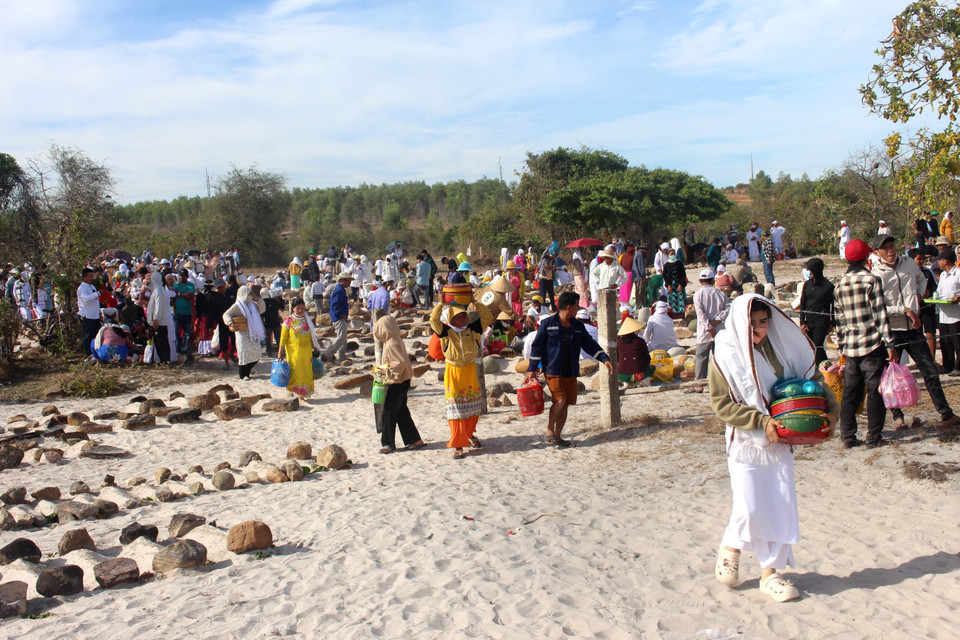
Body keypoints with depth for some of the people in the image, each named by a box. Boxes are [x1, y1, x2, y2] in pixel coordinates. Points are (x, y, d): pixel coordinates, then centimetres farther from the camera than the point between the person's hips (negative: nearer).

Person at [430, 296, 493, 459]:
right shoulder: (446, 332, -5)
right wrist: (441, 304, -15)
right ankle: (458, 445, -1)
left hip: (471, 372, 4)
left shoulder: (472, 329, 3)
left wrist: (476, 302, -4)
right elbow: (434, 321, -22)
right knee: (456, 409, -4)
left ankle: (469, 434, 38)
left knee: (472, 407, 14)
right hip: (453, 373, -3)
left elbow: (487, 317, 0)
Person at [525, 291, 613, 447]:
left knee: (566, 404, 5)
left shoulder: (578, 326, 12)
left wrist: (604, 358, 3)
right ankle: (549, 432, -2)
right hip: (552, 370, -6)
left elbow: (590, 344, 15)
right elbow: (537, 346, -1)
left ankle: (557, 436, 16)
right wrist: (532, 369, -5)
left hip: (570, 372, 6)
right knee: (560, 399, -18)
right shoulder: (548, 324, -3)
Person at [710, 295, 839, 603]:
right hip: (745, 442, -4)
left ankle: (770, 572, 18)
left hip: (780, 442, 4)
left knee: (782, 506, 3)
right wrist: (761, 421, -20)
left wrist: (831, 410, -6)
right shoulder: (726, 355, -10)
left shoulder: (782, 347, 1)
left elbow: (813, 379, 10)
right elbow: (721, 404, -12)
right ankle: (730, 547, 24)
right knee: (750, 508, -8)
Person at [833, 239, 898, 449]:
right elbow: (880, 314, -11)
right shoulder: (871, 280, -7)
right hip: (872, 344, -5)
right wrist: (889, 345, -10)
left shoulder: (839, 285, 9)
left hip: (851, 346, 5)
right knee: (875, 391, 1)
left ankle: (847, 436, 11)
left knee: (850, 392, 10)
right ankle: (873, 437, 3)